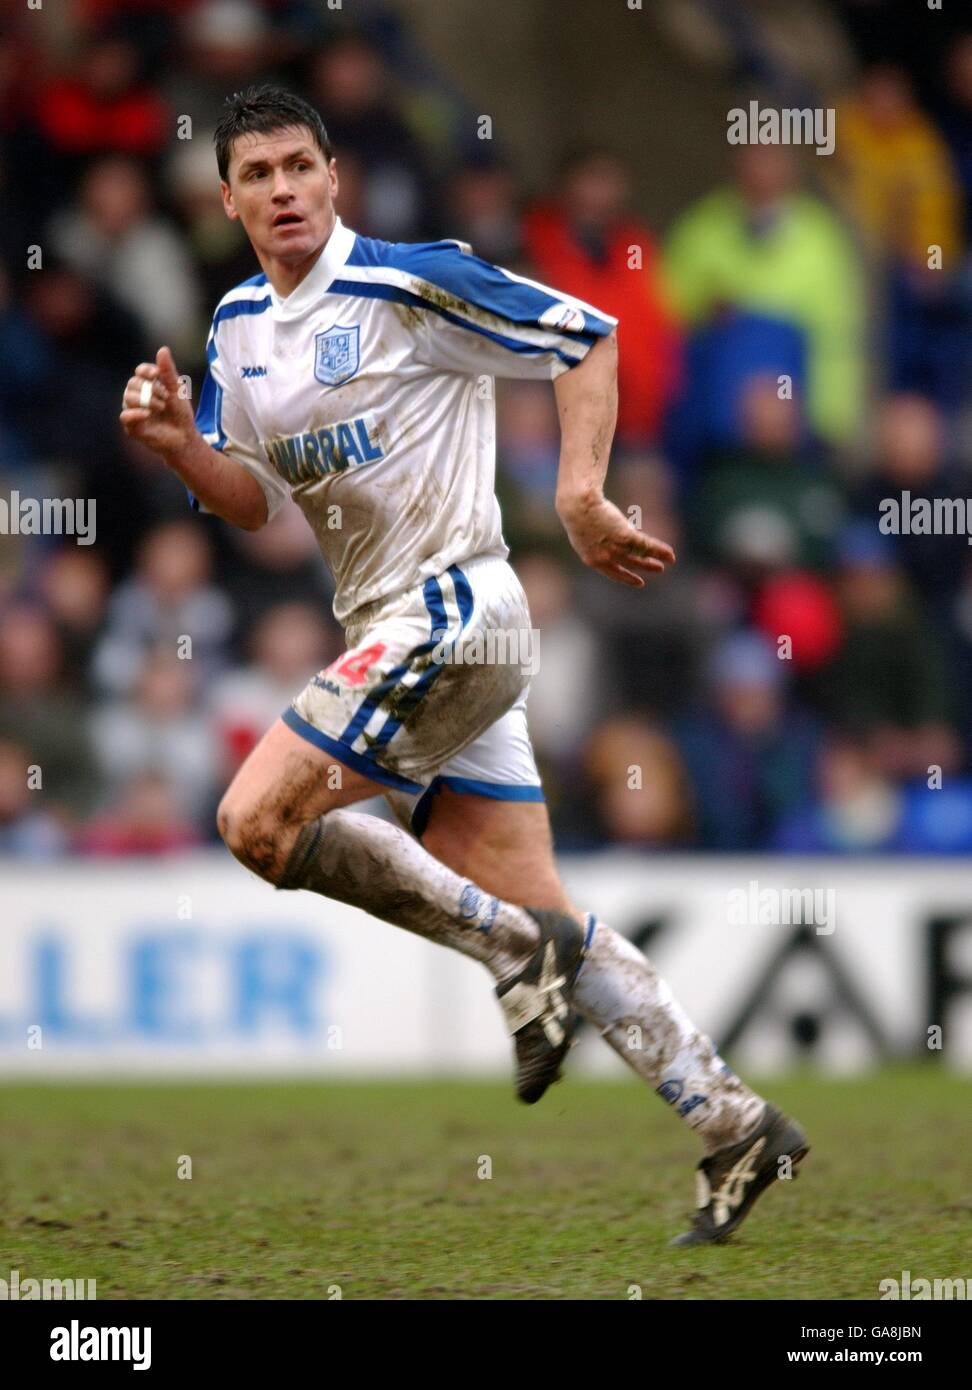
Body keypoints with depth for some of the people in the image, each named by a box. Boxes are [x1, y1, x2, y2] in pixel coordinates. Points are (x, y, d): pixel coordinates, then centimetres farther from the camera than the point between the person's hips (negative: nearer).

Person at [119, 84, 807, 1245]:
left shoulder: (408, 283, -10)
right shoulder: (238, 325, 12)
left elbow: (588, 339, -7)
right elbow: (256, 500, 16)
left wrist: (579, 494, -17)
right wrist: (178, 445, -4)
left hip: (448, 609, -8)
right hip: (393, 633, 8)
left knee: (258, 819, -17)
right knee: (532, 912, 5)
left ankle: (516, 947, -8)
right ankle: (731, 1123, 8)